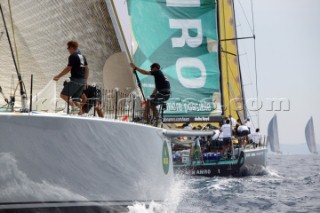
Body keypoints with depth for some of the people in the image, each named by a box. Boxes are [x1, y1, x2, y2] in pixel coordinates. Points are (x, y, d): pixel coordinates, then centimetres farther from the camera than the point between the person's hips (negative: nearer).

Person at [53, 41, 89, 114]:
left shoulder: (72, 56, -7)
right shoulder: (82, 56, 17)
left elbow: (68, 69, -12)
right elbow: (87, 69, 19)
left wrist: (58, 76, -7)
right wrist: (85, 81, 26)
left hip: (75, 80, -8)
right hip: (82, 80, 8)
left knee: (63, 95, -3)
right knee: (75, 98, 12)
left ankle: (73, 106, -20)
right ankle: (80, 113, 3)